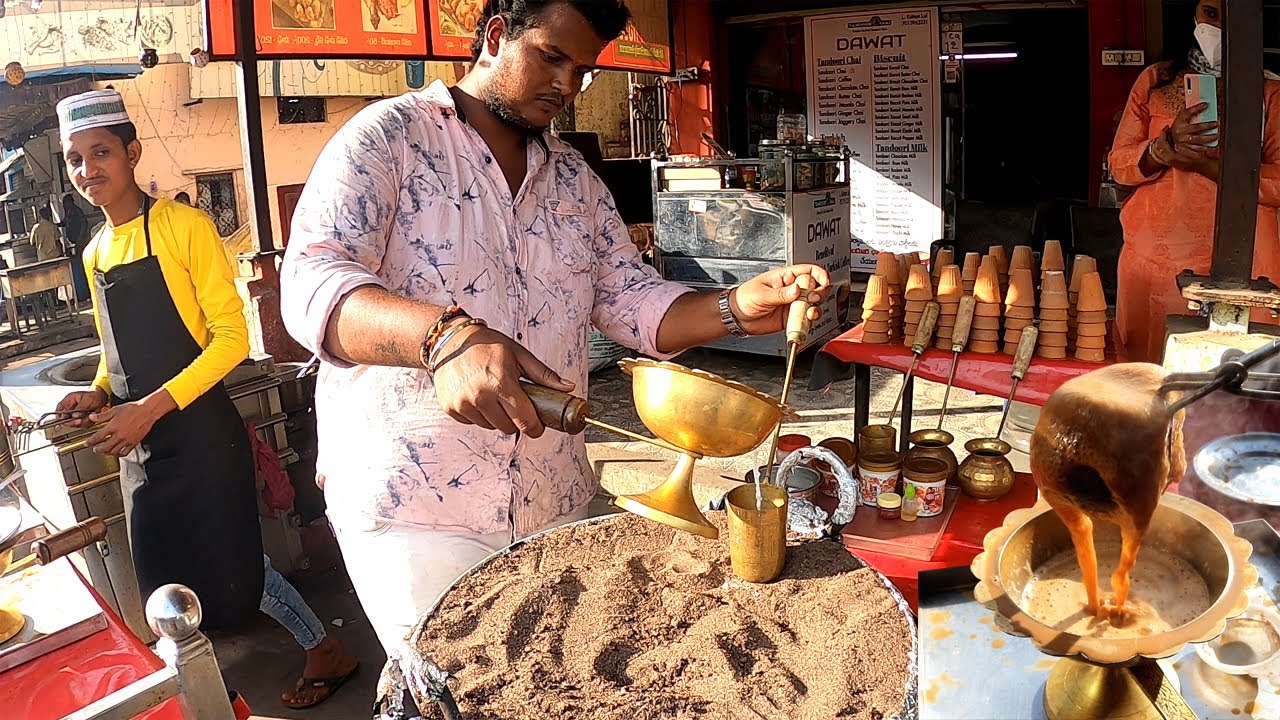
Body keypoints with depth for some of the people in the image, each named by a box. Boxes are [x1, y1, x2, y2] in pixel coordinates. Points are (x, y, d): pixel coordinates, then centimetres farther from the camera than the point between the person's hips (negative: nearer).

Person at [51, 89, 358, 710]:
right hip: (138, 445, 7)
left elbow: (232, 337, -16)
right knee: (163, 572, 11)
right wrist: (98, 395, 0)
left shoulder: (184, 227, -11)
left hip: (200, 434, -6)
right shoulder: (95, 253, 11)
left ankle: (325, 650, 21)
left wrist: (150, 408, -22)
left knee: (231, 566, 0)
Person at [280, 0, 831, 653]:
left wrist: (736, 308, -9)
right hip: (415, 509, -5)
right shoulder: (389, 136, -5)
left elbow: (633, 300, 11)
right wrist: (443, 335, -37)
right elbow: (310, 283, -19)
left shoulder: (575, 179, 14)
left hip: (557, 504, 6)